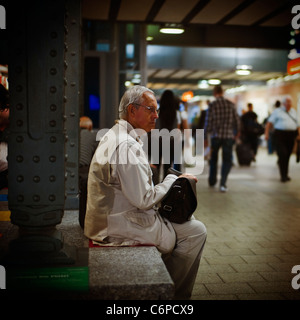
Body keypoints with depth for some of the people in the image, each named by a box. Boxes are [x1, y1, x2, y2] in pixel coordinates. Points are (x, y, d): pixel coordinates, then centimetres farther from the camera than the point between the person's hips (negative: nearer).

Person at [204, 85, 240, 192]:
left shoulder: (212, 105, -6)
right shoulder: (231, 104, -1)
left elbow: (208, 123, -6)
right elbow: (237, 120, 3)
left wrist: (205, 137, 3)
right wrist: (237, 131, 21)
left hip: (216, 136, 0)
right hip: (228, 136, 0)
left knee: (213, 159, 18)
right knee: (227, 160, 6)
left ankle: (212, 181, 27)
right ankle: (223, 183, -5)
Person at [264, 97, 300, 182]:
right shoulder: (277, 111, 4)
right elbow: (270, 122, -1)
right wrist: (266, 133, -11)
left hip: (291, 135, 4)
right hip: (280, 134, -4)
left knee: (287, 156, 6)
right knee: (282, 155, -13)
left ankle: (285, 174, 16)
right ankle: (283, 175, -8)